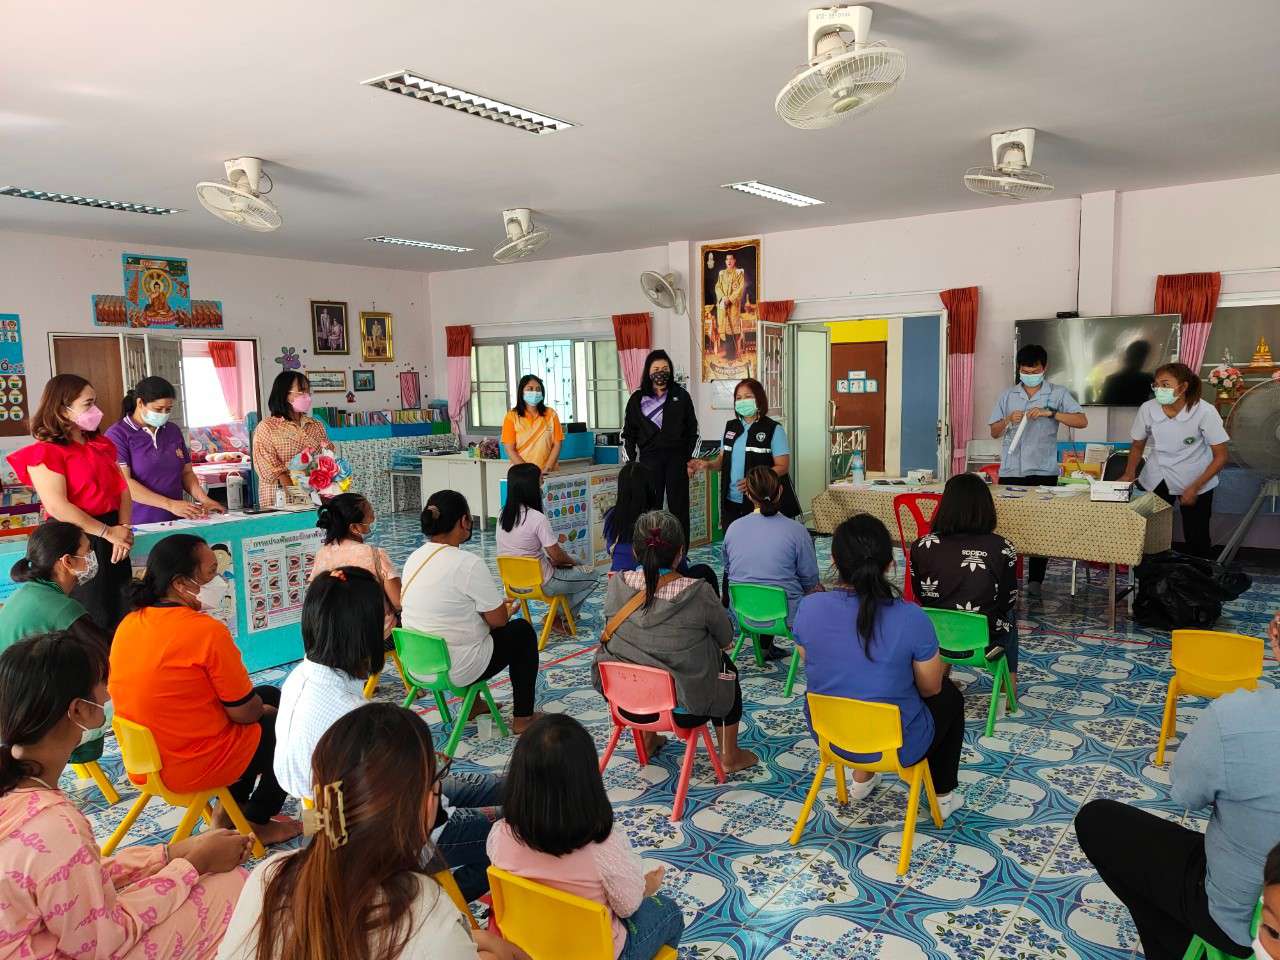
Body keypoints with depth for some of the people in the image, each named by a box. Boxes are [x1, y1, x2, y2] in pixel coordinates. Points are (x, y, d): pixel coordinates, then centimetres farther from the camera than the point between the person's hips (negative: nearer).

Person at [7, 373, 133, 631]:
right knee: (91, 622, 3)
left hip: (111, 539, 7)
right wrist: (109, 532, -17)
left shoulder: (101, 445, 13)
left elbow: (122, 489, 8)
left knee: (124, 614, 13)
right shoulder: (46, 452, -11)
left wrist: (123, 529, -9)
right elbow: (58, 507, -20)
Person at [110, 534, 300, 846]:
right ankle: (257, 823, 22)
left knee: (270, 695, 24)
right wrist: (265, 708, 5)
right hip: (192, 767, -8)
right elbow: (245, 712, -18)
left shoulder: (129, 624, -1)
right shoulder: (207, 631, -25)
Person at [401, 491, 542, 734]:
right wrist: (506, 608, 9)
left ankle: (473, 704, 40)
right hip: (456, 670, -7)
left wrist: (496, 604, 19)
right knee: (523, 631, 15)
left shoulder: (414, 558, 1)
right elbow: (499, 619, -15)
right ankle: (523, 719, 21)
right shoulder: (468, 564, -23)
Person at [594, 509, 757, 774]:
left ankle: (647, 741, 44)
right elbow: (726, 638, -4)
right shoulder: (698, 593, -22)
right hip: (684, 708, -3)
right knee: (726, 666, 26)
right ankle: (729, 756, 34)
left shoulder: (617, 584, -13)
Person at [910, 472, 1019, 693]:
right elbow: (1009, 602, -5)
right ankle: (1010, 685, 45)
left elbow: (921, 596, 0)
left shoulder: (922, 547, -15)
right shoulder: (1002, 548, -19)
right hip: (984, 644, -1)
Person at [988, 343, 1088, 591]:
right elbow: (994, 433, 12)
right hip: (1010, 470, 2)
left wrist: (1050, 413, -17)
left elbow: (1082, 421, -6)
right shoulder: (1008, 395, 12)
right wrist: (1008, 420, -8)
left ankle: (1035, 580, 7)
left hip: (1043, 471, -2)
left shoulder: (1058, 394, 5)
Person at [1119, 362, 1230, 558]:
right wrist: (1129, 474, -8)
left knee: (1196, 538, 2)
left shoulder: (1205, 412, -20)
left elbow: (1221, 456, -11)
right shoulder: (1147, 409, -13)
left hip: (1195, 480, -2)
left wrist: (1195, 487, -16)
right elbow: (1138, 446, 6)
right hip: (1157, 478, 2)